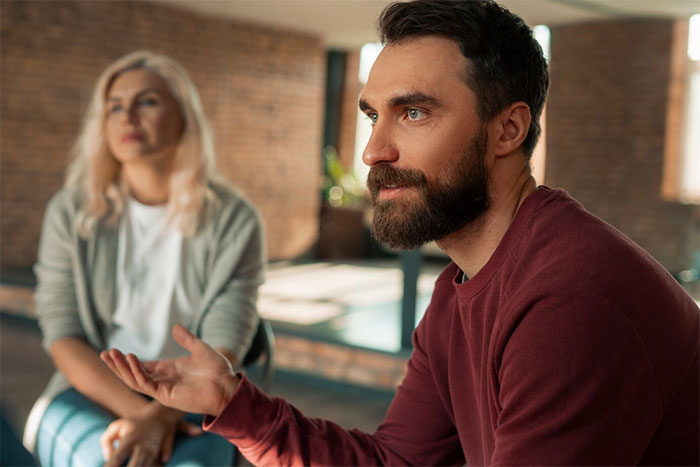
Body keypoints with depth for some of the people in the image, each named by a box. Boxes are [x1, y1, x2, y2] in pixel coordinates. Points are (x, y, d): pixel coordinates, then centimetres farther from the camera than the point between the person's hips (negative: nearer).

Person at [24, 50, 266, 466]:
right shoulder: (71, 212, 1)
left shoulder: (234, 221, -4)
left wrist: (158, 414, -26)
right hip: (92, 395, 1)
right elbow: (64, 339, -3)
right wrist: (139, 413, -18)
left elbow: (223, 352, -8)